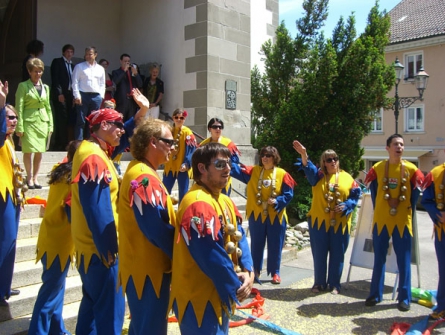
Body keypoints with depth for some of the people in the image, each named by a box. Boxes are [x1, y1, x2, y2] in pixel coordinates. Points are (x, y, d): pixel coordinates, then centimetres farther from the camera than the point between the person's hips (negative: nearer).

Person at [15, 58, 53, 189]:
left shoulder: (45, 87, 13)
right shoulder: (23, 86, -1)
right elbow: (19, 108, -5)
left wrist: (50, 125, 10)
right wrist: (19, 127, -11)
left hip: (43, 122, 4)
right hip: (29, 122, -4)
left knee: (40, 152, 5)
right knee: (28, 151, -3)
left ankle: (35, 178, 15)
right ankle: (29, 178, 10)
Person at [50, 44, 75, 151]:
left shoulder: (72, 65, 22)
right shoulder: (57, 62, 5)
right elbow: (55, 78, -5)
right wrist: (59, 93, -14)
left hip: (69, 95, 6)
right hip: (60, 95, -5)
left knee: (68, 120, 0)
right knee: (61, 120, -10)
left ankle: (64, 144, 3)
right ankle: (59, 144, -8)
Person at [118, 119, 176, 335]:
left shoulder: (141, 173, 12)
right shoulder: (144, 178, -21)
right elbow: (156, 229, -24)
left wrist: (174, 253, 10)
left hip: (146, 267, 10)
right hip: (148, 269, -10)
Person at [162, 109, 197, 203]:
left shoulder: (187, 132, -6)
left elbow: (191, 150, -12)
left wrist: (186, 164, -22)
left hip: (182, 168, -4)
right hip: (169, 167, 5)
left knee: (183, 194, 3)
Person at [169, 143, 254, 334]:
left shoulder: (225, 201, 8)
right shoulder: (198, 204, -24)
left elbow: (239, 237, 7)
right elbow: (211, 256, -26)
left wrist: (248, 271, -9)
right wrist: (235, 287, -14)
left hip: (219, 294, 10)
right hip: (199, 297, -10)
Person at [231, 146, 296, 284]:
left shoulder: (282, 174, -5)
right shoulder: (253, 171, 1)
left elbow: (288, 194, -6)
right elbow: (237, 170, -10)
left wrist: (278, 201, -22)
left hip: (276, 216, -1)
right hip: (256, 215, 2)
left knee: (275, 246, 7)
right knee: (256, 244, 12)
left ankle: (275, 273, 22)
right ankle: (255, 271, 27)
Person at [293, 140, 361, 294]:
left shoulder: (347, 177, 4)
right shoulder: (318, 175, 1)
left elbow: (355, 195, 5)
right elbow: (309, 169, -20)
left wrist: (346, 206, -14)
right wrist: (304, 155, -38)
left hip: (340, 223, 1)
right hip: (319, 221, 0)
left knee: (337, 254, 7)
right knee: (319, 254, 6)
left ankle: (334, 284, 19)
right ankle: (319, 283, 19)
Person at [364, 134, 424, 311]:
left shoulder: (411, 169, -2)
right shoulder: (377, 168, -1)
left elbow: (416, 192, 8)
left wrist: (408, 210, 6)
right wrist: (378, 208, 8)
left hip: (402, 222, 0)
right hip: (381, 220, 1)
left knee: (404, 260, 5)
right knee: (379, 259, 9)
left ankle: (404, 298, 16)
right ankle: (375, 294, 20)